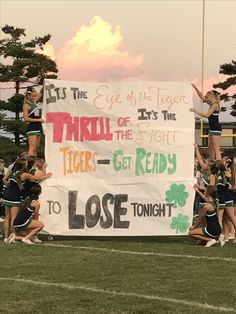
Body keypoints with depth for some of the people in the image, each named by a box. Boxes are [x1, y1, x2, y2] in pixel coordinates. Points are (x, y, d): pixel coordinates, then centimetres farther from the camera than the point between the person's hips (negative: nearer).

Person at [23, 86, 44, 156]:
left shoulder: (34, 102, 13)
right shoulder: (26, 105, -9)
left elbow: (40, 94, 23)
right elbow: (26, 118, -16)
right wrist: (38, 120, -15)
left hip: (38, 127, 9)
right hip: (32, 127, -9)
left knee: (36, 148, 7)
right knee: (32, 148, -15)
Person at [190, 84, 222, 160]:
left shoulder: (215, 104, -12)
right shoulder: (212, 104, 14)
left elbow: (207, 115, -19)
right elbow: (202, 97, 23)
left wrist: (195, 111, -16)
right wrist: (195, 88, 17)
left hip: (216, 129, -10)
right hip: (212, 128, 10)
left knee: (216, 149, -13)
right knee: (210, 149, 10)